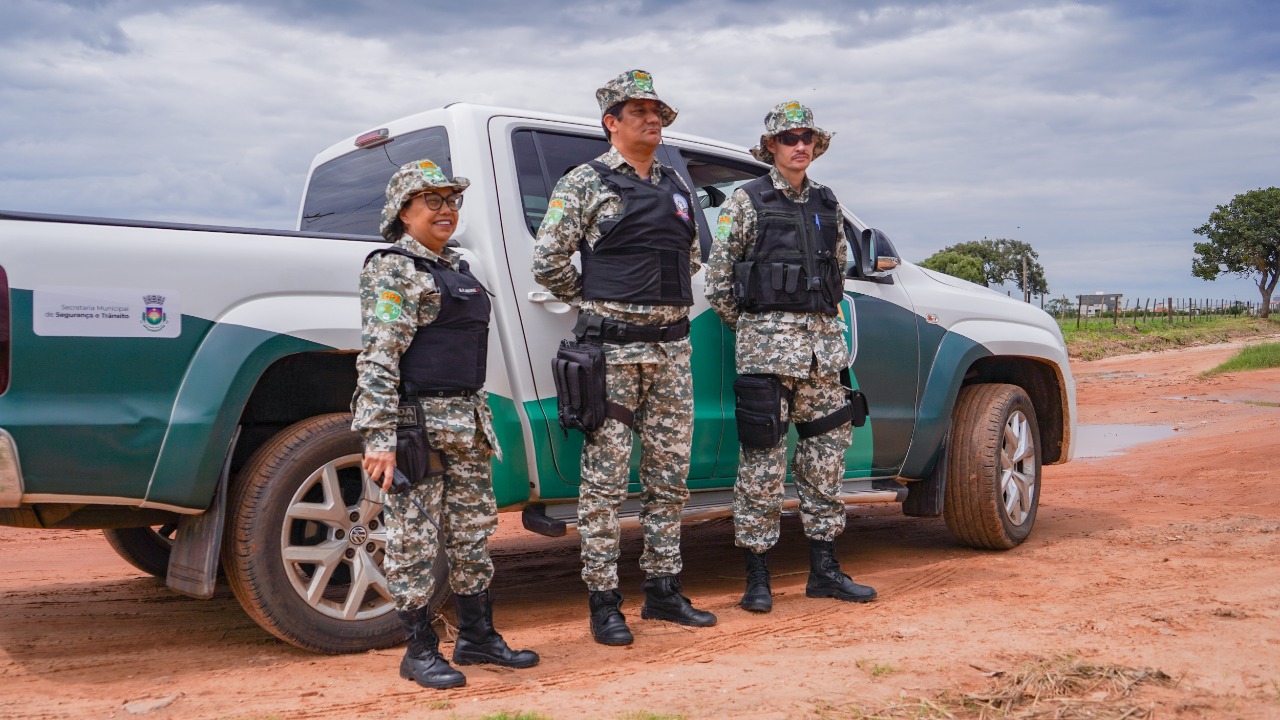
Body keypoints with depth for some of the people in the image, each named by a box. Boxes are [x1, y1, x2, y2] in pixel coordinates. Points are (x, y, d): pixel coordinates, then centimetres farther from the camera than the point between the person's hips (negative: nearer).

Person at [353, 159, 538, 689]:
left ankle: (477, 636, 25)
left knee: (473, 533, 13)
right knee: (414, 541, 0)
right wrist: (380, 438, -23)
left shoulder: (456, 267, 17)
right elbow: (378, 358, -17)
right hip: (417, 422, -8)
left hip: (466, 424, 8)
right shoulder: (392, 268, -8)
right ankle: (420, 651, 12)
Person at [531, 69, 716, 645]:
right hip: (613, 346, -6)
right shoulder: (585, 183, -1)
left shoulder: (676, 186, 17)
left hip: (672, 345, 6)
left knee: (670, 475, 10)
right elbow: (548, 262, -5)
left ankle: (663, 590, 21)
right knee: (605, 478, -3)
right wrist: (600, 301, 3)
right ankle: (604, 602, 6)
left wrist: (666, 305, 15)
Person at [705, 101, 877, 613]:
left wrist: (825, 322, 16)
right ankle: (757, 577, 2)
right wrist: (745, 326, 1)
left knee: (827, 448, 8)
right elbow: (717, 273, -2)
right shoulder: (746, 201, 0)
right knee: (763, 457, -6)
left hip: (823, 339, 6)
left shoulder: (826, 205, 17)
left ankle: (824, 570, 18)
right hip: (768, 343, -6)